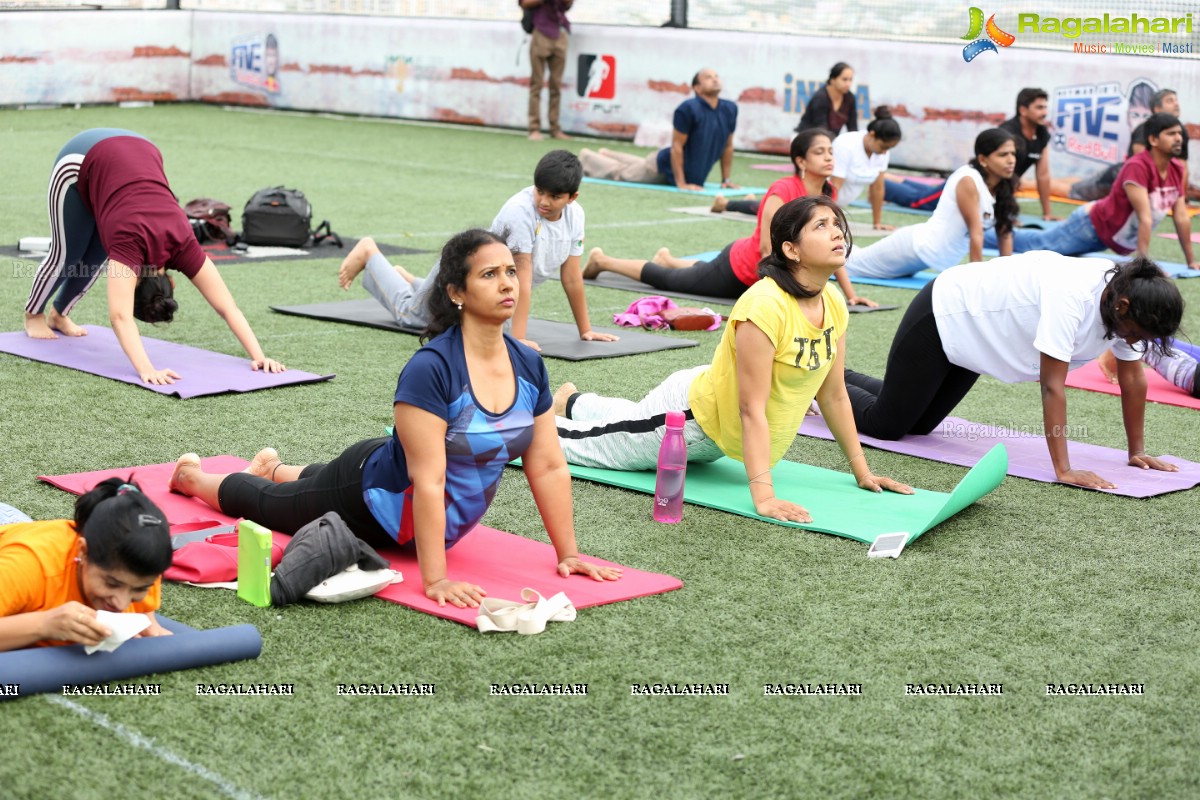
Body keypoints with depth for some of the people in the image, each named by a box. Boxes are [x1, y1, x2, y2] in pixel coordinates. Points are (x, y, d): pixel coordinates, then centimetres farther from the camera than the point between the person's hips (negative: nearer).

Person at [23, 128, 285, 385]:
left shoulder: (181, 244, -26)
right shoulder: (130, 242, -36)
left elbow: (228, 307, -26)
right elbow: (120, 317, -47)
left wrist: (258, 355, -35)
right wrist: (146, 370, -59)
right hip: (83, 159, -4)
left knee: (96, 257, 13)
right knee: (68, 254, 8)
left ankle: (58, 314, 38)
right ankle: (33, 314, 34)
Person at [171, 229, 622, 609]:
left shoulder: (529, 366, -15)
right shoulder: (431, 369, -36)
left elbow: (548, 468, -9)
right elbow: (428, 481, -37)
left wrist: (568, 555, -10)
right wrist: (434, 579, -39)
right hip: (369, 500, -6)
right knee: (263, 503, 23)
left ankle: (273, 468, 68)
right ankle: (190, 474, 52)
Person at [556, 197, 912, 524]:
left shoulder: (834, 305, -10)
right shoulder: (765, 306, -35)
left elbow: (833, 395, 0)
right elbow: (752, 409, -34)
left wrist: (862, 472, 2)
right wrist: (763, 497, -39)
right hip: (691, 416, -8)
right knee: (585, 441, 6)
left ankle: (573, 403, 56)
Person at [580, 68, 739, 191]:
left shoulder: (730, 109, -11)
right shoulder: (688, 109, -29)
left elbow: (727, 146, 1)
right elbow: (677, 146, -26)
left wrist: (726, 179, -1)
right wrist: (681, 183, -27)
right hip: (664, 168, -7)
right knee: (619, 172, 16)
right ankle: (586, 157, 41)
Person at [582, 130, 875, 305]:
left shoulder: (828, 194, -9)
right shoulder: (783, 191, -31)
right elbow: (767, 249, -31)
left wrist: (850, 294, -6)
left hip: (759, 274, 7)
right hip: (737, 269, -7)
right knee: (667, 280, 11)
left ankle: (667, 259, 61)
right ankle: (601, 260, 31)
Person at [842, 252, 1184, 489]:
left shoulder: (1125, 295, -17)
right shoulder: (1070, 296, -40)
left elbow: (1133, 378, -6)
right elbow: (1052, 386, -38)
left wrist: (1137, 451, -4)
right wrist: (1063, 470, -38)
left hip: (971, 333, 8)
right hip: (942, 315, -8)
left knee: (918, 425, 19)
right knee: (886, 424, -1)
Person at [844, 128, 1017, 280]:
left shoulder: (1002, 186, -2)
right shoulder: (968, 181, -25)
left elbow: (1005, 232, 3)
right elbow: (976, 232, -26)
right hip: (918, 246, -8)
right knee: (848, 264, 5)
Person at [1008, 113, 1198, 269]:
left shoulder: (1177, 170, -7)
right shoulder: (1137, 167, -32)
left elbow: (1182, 217, -1)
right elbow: (1145, 218, -37)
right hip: (1094, 225, -8)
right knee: (1040, 244, 2)